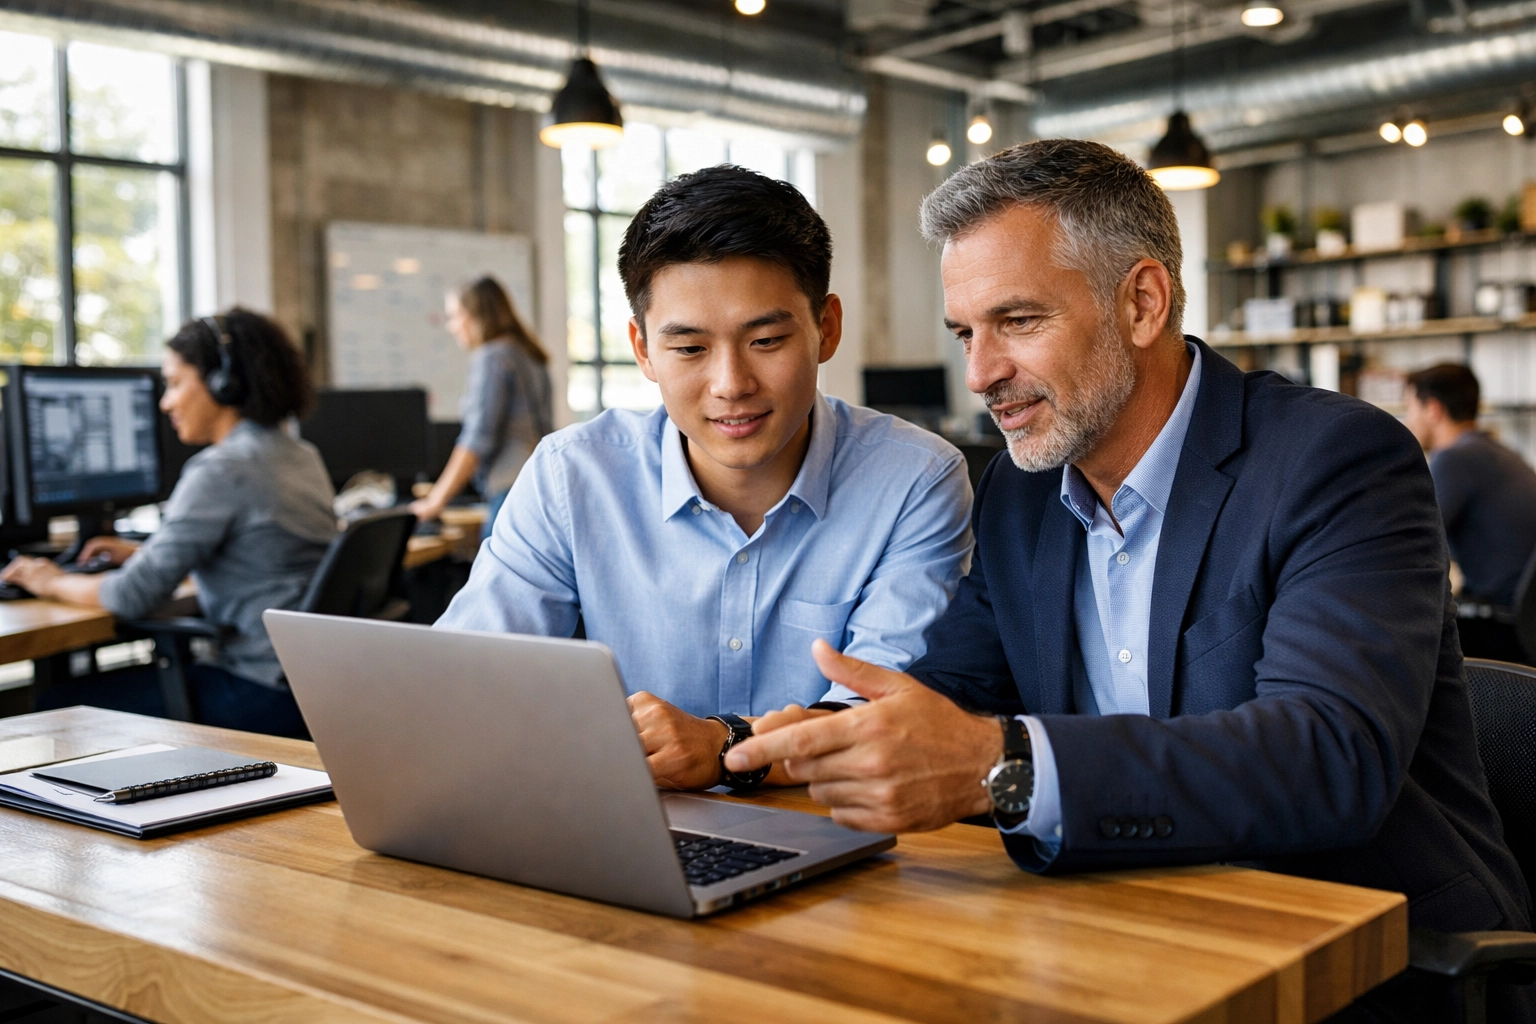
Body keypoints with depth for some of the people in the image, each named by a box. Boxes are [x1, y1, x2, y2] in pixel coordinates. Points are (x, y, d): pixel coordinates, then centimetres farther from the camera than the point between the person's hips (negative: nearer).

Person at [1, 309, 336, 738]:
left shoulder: (220, 470, -16)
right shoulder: (303, 456, 11)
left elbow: (135, 596, -16)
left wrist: (53, 582, 3)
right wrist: (145, 553, 25)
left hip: (267, 694, -9)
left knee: (61, 701, 2)